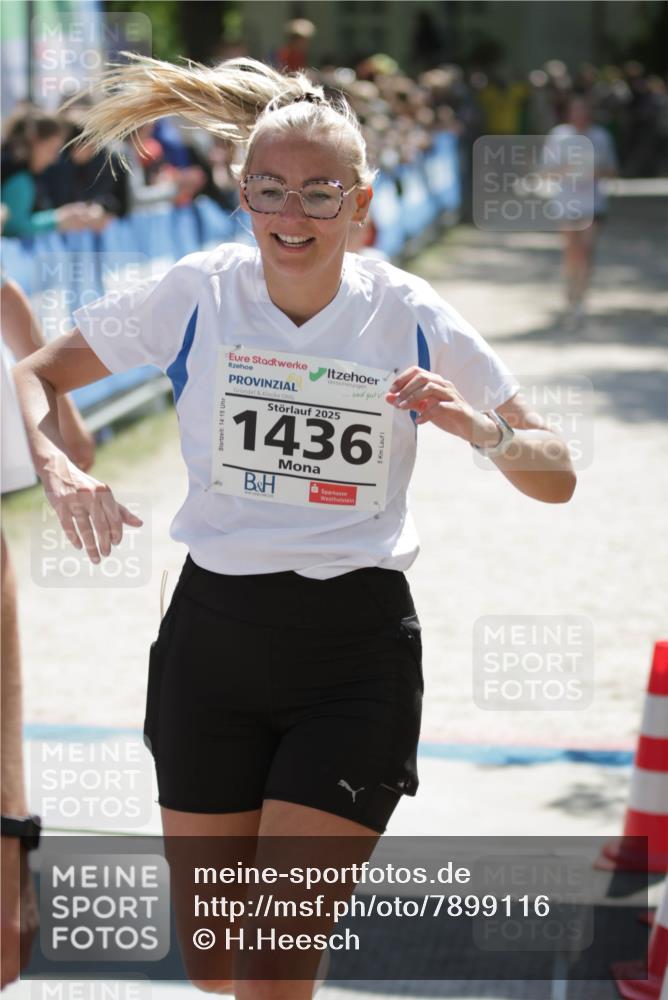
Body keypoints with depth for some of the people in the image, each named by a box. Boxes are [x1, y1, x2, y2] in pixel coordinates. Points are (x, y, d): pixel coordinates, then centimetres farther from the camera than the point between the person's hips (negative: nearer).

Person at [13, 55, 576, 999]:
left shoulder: (413, 318, -6)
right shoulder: (195, 293, -5)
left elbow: (557, 478, 0)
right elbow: (36, 373, 7)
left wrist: (480, 429, -21)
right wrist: (59, 468, -14)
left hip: (357, 651, -2)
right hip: (213, 632, 2)